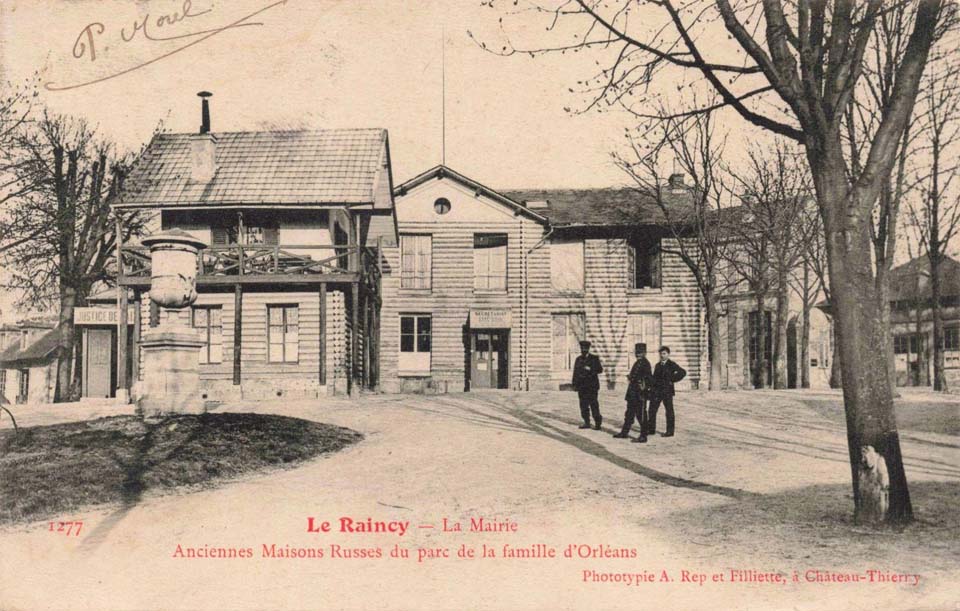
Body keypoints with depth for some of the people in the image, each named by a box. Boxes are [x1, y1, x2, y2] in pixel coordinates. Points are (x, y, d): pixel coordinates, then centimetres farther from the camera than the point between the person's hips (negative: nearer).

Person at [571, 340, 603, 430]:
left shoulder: (594, 358, 2)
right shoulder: (578, 359, 14)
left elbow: (600, 370, -5)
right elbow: (575, 373, 13)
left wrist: (590, 369, -19)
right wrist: (574, 384, 9)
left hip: (592, 386, -4)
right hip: (581, 386, 4)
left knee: (593, 404, -6)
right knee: (583, 405, 3)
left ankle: (597, 422, 2)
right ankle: (586, 422, 9)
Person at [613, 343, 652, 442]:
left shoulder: (645, 363, -13)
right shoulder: (637, 362, 15)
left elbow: (648, 377, -20)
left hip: (640, 394, -10)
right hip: (633, 393, 10)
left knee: (641, 415, -3)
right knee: (629, 413, 17)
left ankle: (643, 437, 3)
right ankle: (624, 432, 28)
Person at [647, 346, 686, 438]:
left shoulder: (672, 365, -4)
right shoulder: (657, 365, 15)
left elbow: (682, 372, -14)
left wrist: (673, 380, -12)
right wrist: (651, 389, 9)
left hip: (667, 391, -6)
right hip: (656, 391, 6)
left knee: (669, 411, 2)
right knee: (652, 409, 3)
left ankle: (670, 431, 7)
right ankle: (651, 429, 11)